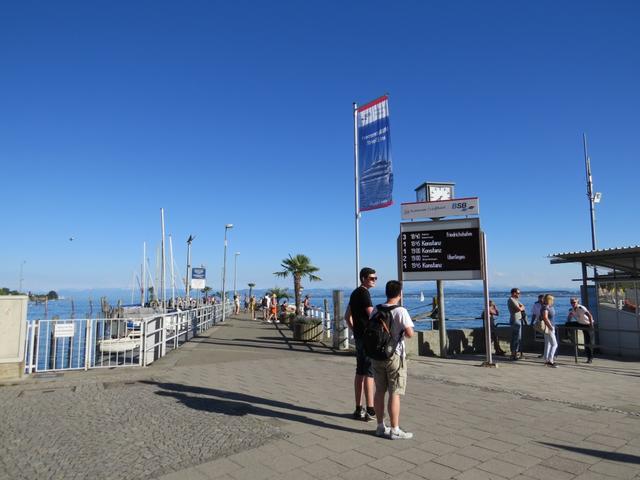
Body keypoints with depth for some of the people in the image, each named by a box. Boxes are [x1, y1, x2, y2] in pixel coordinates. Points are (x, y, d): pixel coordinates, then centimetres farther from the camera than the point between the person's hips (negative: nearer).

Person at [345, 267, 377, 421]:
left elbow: (347, 316, 21)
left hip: (359, 337, 9)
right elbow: (373, 316, -19)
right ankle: (370, 411, 0)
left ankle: (359, 409, 19)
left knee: (360, 372, 12)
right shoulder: (364, 293, -14)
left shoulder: (355, 293, 16)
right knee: (369, 373, -5)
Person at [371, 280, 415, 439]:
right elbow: (410, 333, -20)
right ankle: (395, 430, 8)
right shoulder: (400, 311, -15)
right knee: (395, 393, 2)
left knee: (380, 391, 13)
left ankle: (380, 426, 23)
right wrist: (402, 332, 0)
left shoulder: (376, 310, 3)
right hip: (394, 355, -6)